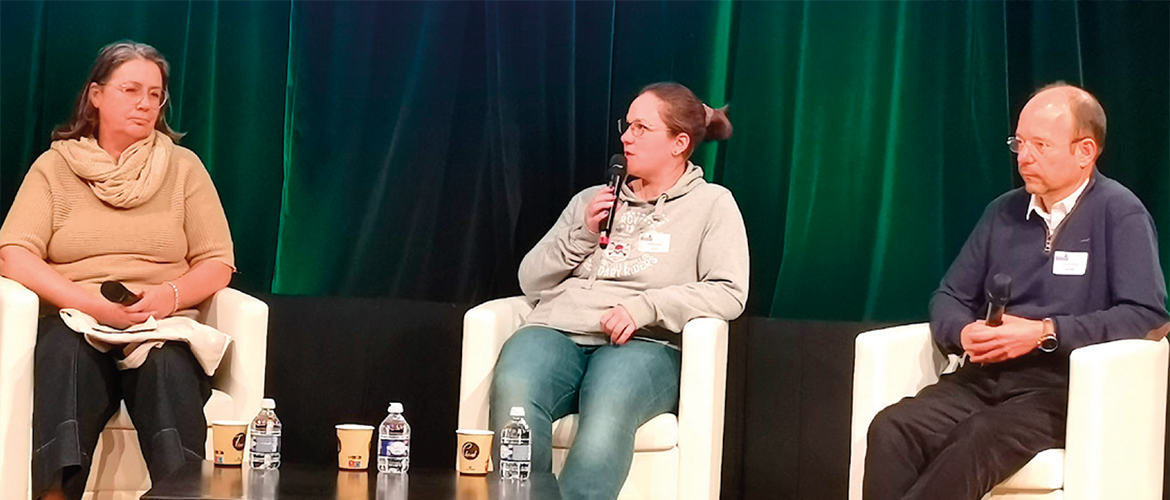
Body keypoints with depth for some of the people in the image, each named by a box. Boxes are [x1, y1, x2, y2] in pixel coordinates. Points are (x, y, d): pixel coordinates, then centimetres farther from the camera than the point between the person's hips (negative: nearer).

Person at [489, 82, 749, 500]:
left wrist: (646, 306, -12)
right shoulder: (590, 200, 28)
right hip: (556, 330, 3)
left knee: (608, 407, -41)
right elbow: (531, 282, 23)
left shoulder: (712, 204, 15)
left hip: (643, 344, -3)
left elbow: (728, 293, 1)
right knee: (513, 391, -35)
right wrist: (581, 234, 7)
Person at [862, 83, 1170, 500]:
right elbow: (949, 297, 20)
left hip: (1064, 387, -5)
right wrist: (963, 332, -6)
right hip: (984, 377, 5)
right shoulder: (1004, 212, 16)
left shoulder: (1119, 214, -1)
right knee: (890, 430, -25)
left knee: (977, 441, -37)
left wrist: (1044, 333, -16)